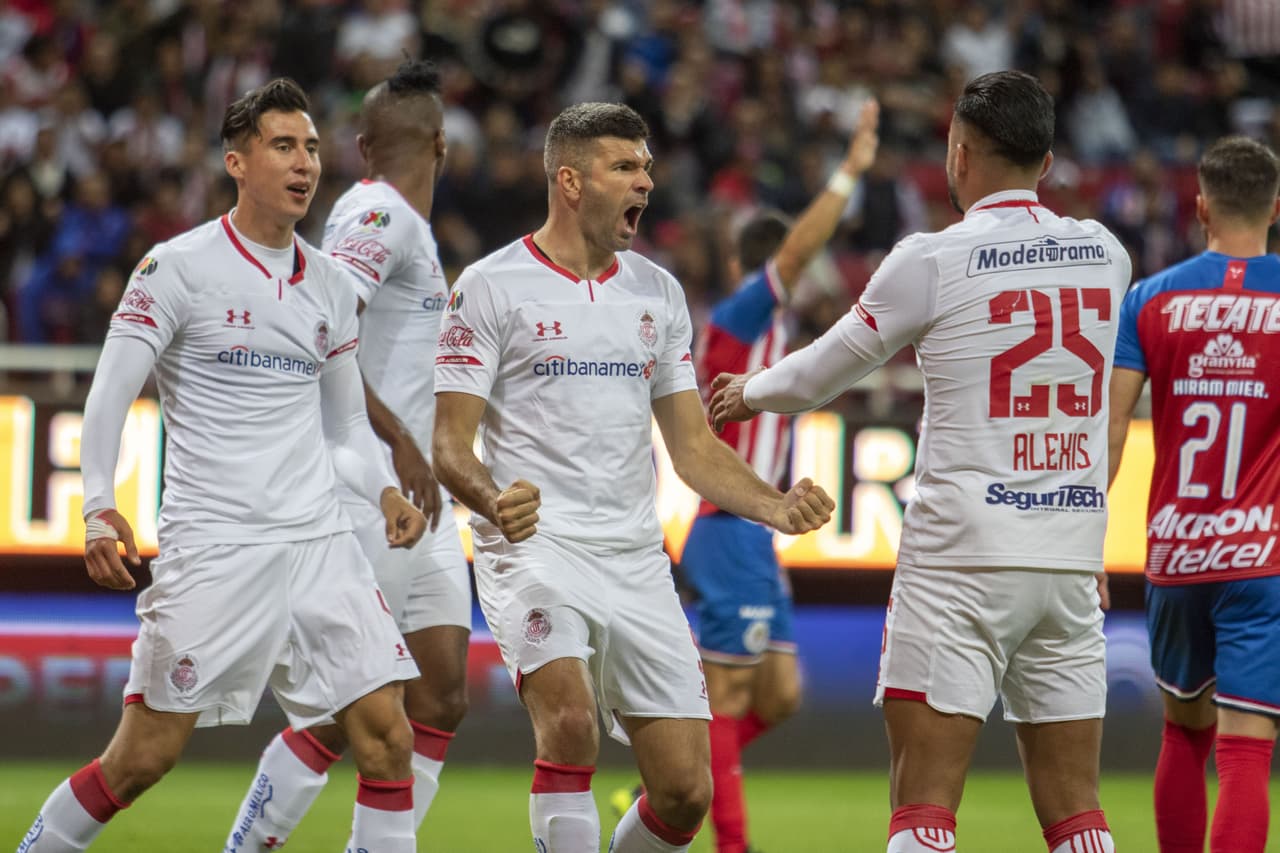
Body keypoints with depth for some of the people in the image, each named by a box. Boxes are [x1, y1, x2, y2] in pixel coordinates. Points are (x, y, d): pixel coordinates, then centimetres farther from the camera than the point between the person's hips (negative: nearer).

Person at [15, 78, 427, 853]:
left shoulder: (331, 286, 13)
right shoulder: (178, 268, -4)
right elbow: (110, 395, -7)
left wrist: (386, 493, 2)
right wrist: (100, 507, -20)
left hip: (318, 539, 5)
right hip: (210, 547, -5)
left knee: (386, 733, -6)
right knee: (147, 754, -4)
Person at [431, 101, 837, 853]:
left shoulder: (658, 292, 14)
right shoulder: (491, 286, -2)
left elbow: (693, 445, 16)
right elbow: (449, 440, -5)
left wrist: (777, 506, -1)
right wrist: (494, 499, -27)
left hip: (637, 559, 5)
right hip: (534, 542, -5)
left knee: (687, 791, -2)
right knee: (570, 718, -31)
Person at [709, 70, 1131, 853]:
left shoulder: (932, 260, -6)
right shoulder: (1104, 253, 7)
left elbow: (822, 374, 7)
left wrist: (749, 393, 27)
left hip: (961, 562, -5)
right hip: (1074, 559, 5)